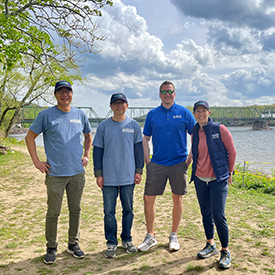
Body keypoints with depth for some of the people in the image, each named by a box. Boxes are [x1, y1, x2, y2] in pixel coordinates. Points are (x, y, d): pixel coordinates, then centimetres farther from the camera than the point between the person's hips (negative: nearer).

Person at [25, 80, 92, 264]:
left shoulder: (80, 115, 7)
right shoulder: (46, 115, -4)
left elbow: (88, 135, 22)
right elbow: (30, 137, 1)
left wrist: (86, 156, 12)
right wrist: (37, 161, -4)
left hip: (77, 173, 4)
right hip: (55, 173, -3)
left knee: (75, 211, 12)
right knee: (53, 213, 3)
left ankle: (74, 244, 28)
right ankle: (51, 248, 20)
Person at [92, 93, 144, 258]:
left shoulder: (133, 125, 4)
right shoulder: (103, 126, 2)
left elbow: (139, 149, 7)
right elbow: (97, 150, 3)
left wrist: (139, 170, 3)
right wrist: (98, 174, -1)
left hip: (128, 176, 1)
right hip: (109, 177, -1)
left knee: (128, 209, 11)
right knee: (109, 211, 4)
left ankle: (127, 240, 28)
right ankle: (111, 243, 18)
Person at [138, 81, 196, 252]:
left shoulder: (184, 113, 0)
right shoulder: (152, 114, 5)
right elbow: (146, 139, 11)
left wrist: (189, 159, -2)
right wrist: (147, 161, 2)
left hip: (178, 163, -1)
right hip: (156, 164, 1)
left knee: (178, 199, 8)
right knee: (148, 199, 0)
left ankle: (174, 236, 25)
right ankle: (150, 236, 17)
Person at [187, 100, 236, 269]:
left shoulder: (220, 129, -7)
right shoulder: (195, 133, 6)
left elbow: (232, 152, -2)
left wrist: (229, 173, 3)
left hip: (218, 179, -5)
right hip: (200, 179, 5)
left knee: (218, 215, -7)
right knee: (206, 214, 13)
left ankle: (226, 252, 10)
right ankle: (211, 245, 31)